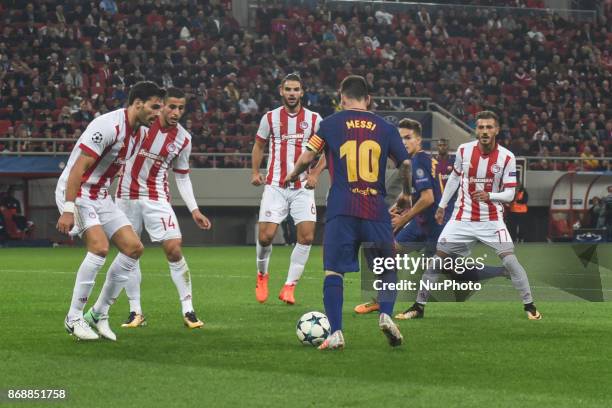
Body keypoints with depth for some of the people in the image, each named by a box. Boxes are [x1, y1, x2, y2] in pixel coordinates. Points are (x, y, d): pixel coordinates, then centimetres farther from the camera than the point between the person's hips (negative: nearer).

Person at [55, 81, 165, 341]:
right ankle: (74, 318, -13)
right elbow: (78, 168, -26)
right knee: (99, 246, -26)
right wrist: (68, 210, -30)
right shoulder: (108, 126, -24)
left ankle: (99, 313, 9)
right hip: (76, 192, -9)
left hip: (101, 196, 9)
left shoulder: (140, 131, 5)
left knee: (133, 247, 0)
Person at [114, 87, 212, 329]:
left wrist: (194, 210, 5)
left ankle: (188, 311, -3)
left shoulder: (183, 139, 0)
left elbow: (182, 177, 9)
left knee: (174, 250, -10)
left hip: (156, 198, 1)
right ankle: (135, 312, 12)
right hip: (126, 195, -1)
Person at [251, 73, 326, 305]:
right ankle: (262, 274, 21)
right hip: (275, 187, 0)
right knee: (265, 236, -9)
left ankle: (289, 286, -1)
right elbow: (259, 145, 18)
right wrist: (255, 172, 6)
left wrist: (315, 174, -6)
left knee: (307, 236, -11)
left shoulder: (314, 119, 4)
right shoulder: (270, 118, 5)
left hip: (303, 188, 1)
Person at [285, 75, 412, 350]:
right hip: (376, 209, 1)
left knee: (334, 270, 3)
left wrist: (293, 175, 25)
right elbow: (405, 164, 6)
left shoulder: (330, 124, 5)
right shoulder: (385, 128, 8)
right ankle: (386, 314, -7)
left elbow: (307, 157, 3)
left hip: (341, 209, -1)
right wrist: (406, 193, 24)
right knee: (387, 268, 16)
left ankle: (335, 333, -6)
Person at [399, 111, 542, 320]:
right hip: (463, 218, 2)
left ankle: (529, 305, -2)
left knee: (510, 260, -15)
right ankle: (419, 305, 11)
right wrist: (442, 205, 16)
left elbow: (509, 194, -11)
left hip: (492, 220, -2)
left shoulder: (507, 157, -11)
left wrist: (489, 196, -30)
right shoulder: (464, 150, -6)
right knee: (437, 259, 0)